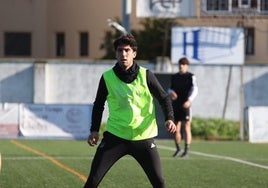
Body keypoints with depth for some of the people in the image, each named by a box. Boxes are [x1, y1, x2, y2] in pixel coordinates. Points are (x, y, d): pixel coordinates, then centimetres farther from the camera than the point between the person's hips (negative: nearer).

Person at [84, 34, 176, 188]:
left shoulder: (146, 76, -5)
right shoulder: (107, 78, -3)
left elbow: (164, 98, 3)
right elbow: (99, 105, 10)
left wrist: (169, 119, -13)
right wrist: (94, 130, 0)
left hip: (143, 137, 0)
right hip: (115, 136, 0)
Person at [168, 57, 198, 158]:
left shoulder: (191, 77, -2)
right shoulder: (174, 77, 14)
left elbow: (195, 90, -13)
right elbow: (170, 89, 23)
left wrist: (189, 100, -29)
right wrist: (171, 92, -3)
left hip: (185, 105, -5)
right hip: (175, 106, 5)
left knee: (186, 128, -6)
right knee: (176, 129, 6)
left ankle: (186, 150, -3)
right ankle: (178, 149, 19)